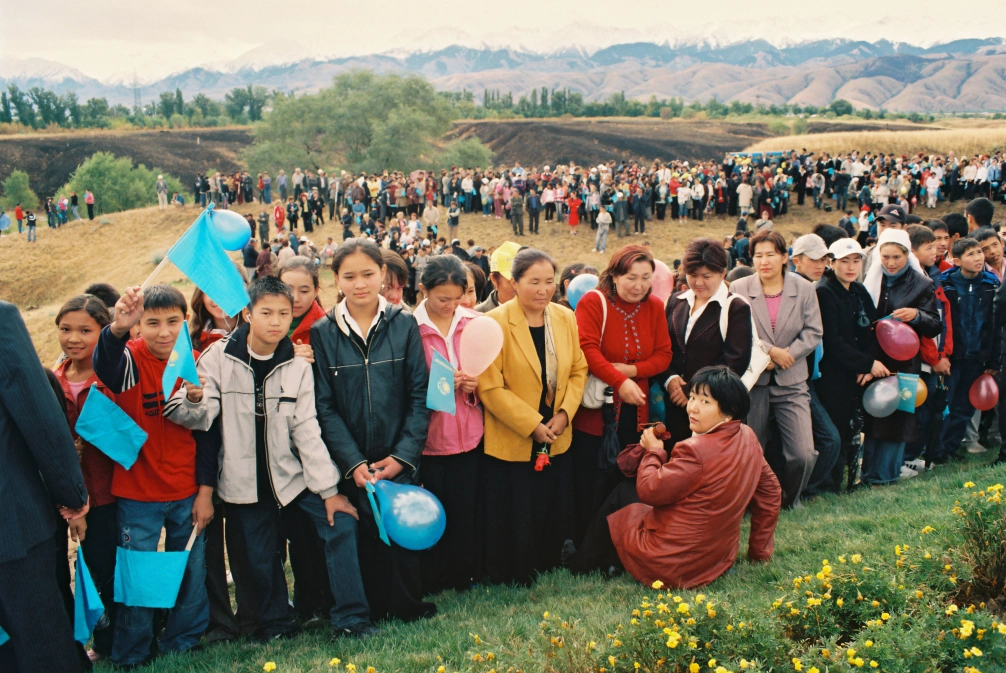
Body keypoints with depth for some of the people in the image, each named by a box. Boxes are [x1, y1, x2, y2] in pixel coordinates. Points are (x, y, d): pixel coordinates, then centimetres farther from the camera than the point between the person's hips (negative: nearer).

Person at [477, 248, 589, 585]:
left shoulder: (565, 318, 2)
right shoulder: (495, 322, -14)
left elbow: (578, 370, 8)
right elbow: (490, 387, -17)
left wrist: (564, 413, -8)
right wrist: (532, 425, -18)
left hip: (557, 440, 5)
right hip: (510, 443, -5)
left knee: (554, 516, 15)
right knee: (513, 523, 7)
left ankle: (547, 570, 37)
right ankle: (511, 580, 29)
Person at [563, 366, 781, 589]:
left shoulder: (696, 450, -30)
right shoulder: (748, 437, -4)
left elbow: (648, 491, -22)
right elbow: (771, 492, 7)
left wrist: (653, 450, -3)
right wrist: (759, 550, 17)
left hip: (672, 565, -8)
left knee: (624, 495, 17)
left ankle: (582, 563, 35)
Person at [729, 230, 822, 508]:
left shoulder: (804, 288, 4)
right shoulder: (739, 288, -1)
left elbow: (813, 332, 1)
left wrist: (786, 355, -11)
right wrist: (769, 351, -15)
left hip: (791, 381, 1)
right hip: (753, 381, -1)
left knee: (803, 454, -7)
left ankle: (790, 498, 22)